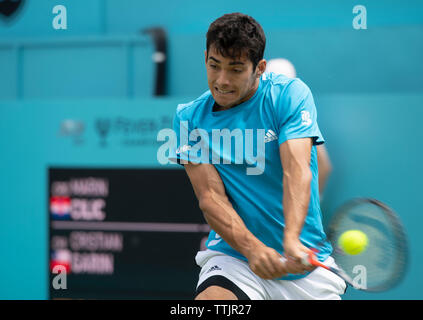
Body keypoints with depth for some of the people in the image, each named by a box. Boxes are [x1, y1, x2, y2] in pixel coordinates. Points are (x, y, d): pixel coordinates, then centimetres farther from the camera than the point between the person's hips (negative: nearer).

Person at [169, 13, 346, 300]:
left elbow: (297, 171, -16)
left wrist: (291, 241, -34)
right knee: (209, 298, -28)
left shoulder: (290, 94, -3)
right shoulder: (189, 119, 0)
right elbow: (210, 197, -8)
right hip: (233, 256, -1)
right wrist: (252, 249, -27)